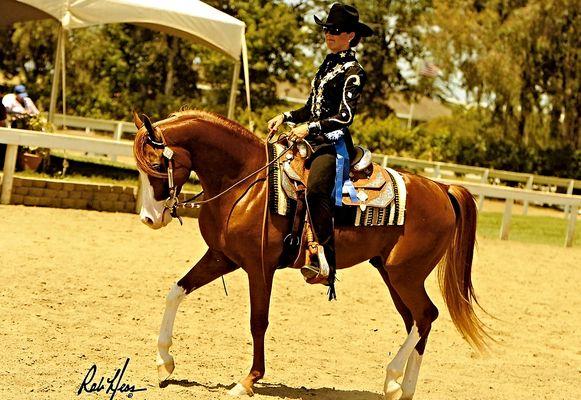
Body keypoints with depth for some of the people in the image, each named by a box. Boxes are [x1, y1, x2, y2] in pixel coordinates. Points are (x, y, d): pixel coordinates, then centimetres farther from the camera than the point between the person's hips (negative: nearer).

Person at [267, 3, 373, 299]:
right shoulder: (328, 64, 19)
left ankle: (326, 263, -37)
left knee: (316, 189, -35)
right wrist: (286, 117, 10)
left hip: (334, 142, -10)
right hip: (313, 140, 10)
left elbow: (345, 116, -15)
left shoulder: (353, 71, -7)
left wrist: (310, 127, -23)